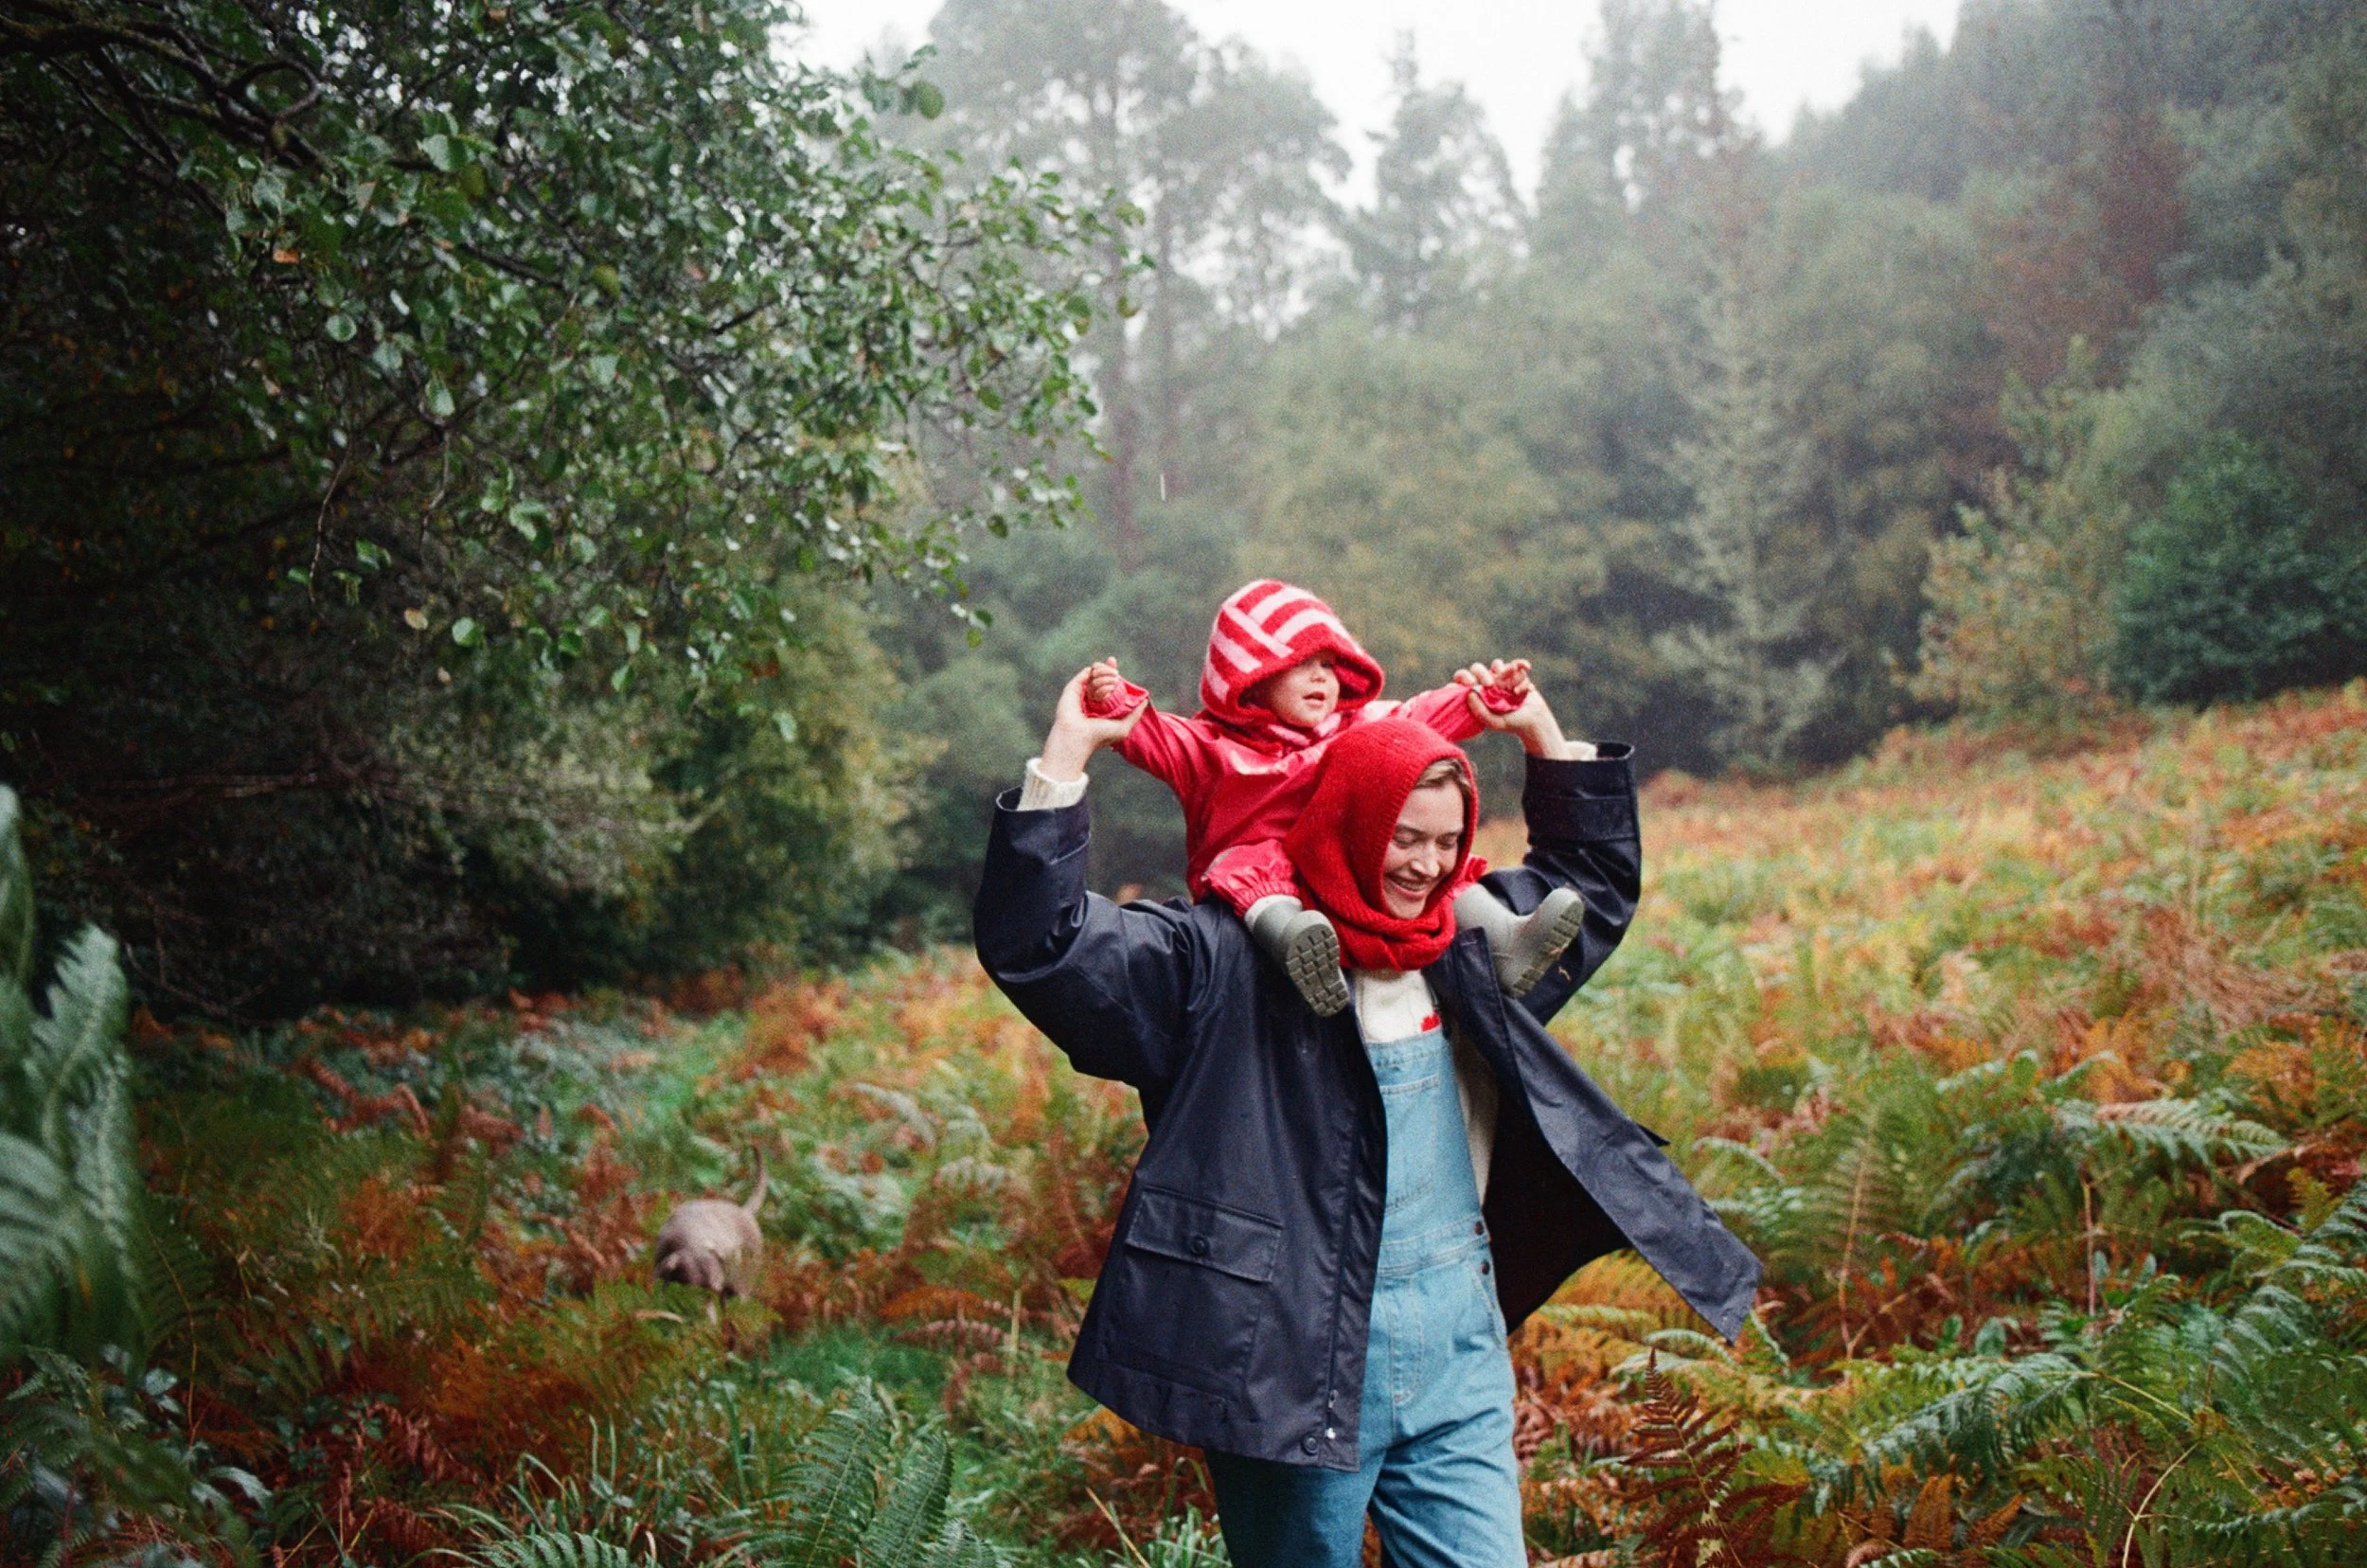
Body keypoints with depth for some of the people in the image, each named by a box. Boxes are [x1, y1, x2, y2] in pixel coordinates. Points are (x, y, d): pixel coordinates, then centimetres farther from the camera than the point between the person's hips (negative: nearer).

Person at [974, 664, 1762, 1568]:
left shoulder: (1463, 946, 13)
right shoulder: (1227, 961, -7)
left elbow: (1597, 879, 30)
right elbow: (1038, 943, -16)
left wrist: (1542, 734, 23)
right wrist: (1065, 759, -19)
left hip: (1458, 1359, 5)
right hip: (1297, 1367, -5)